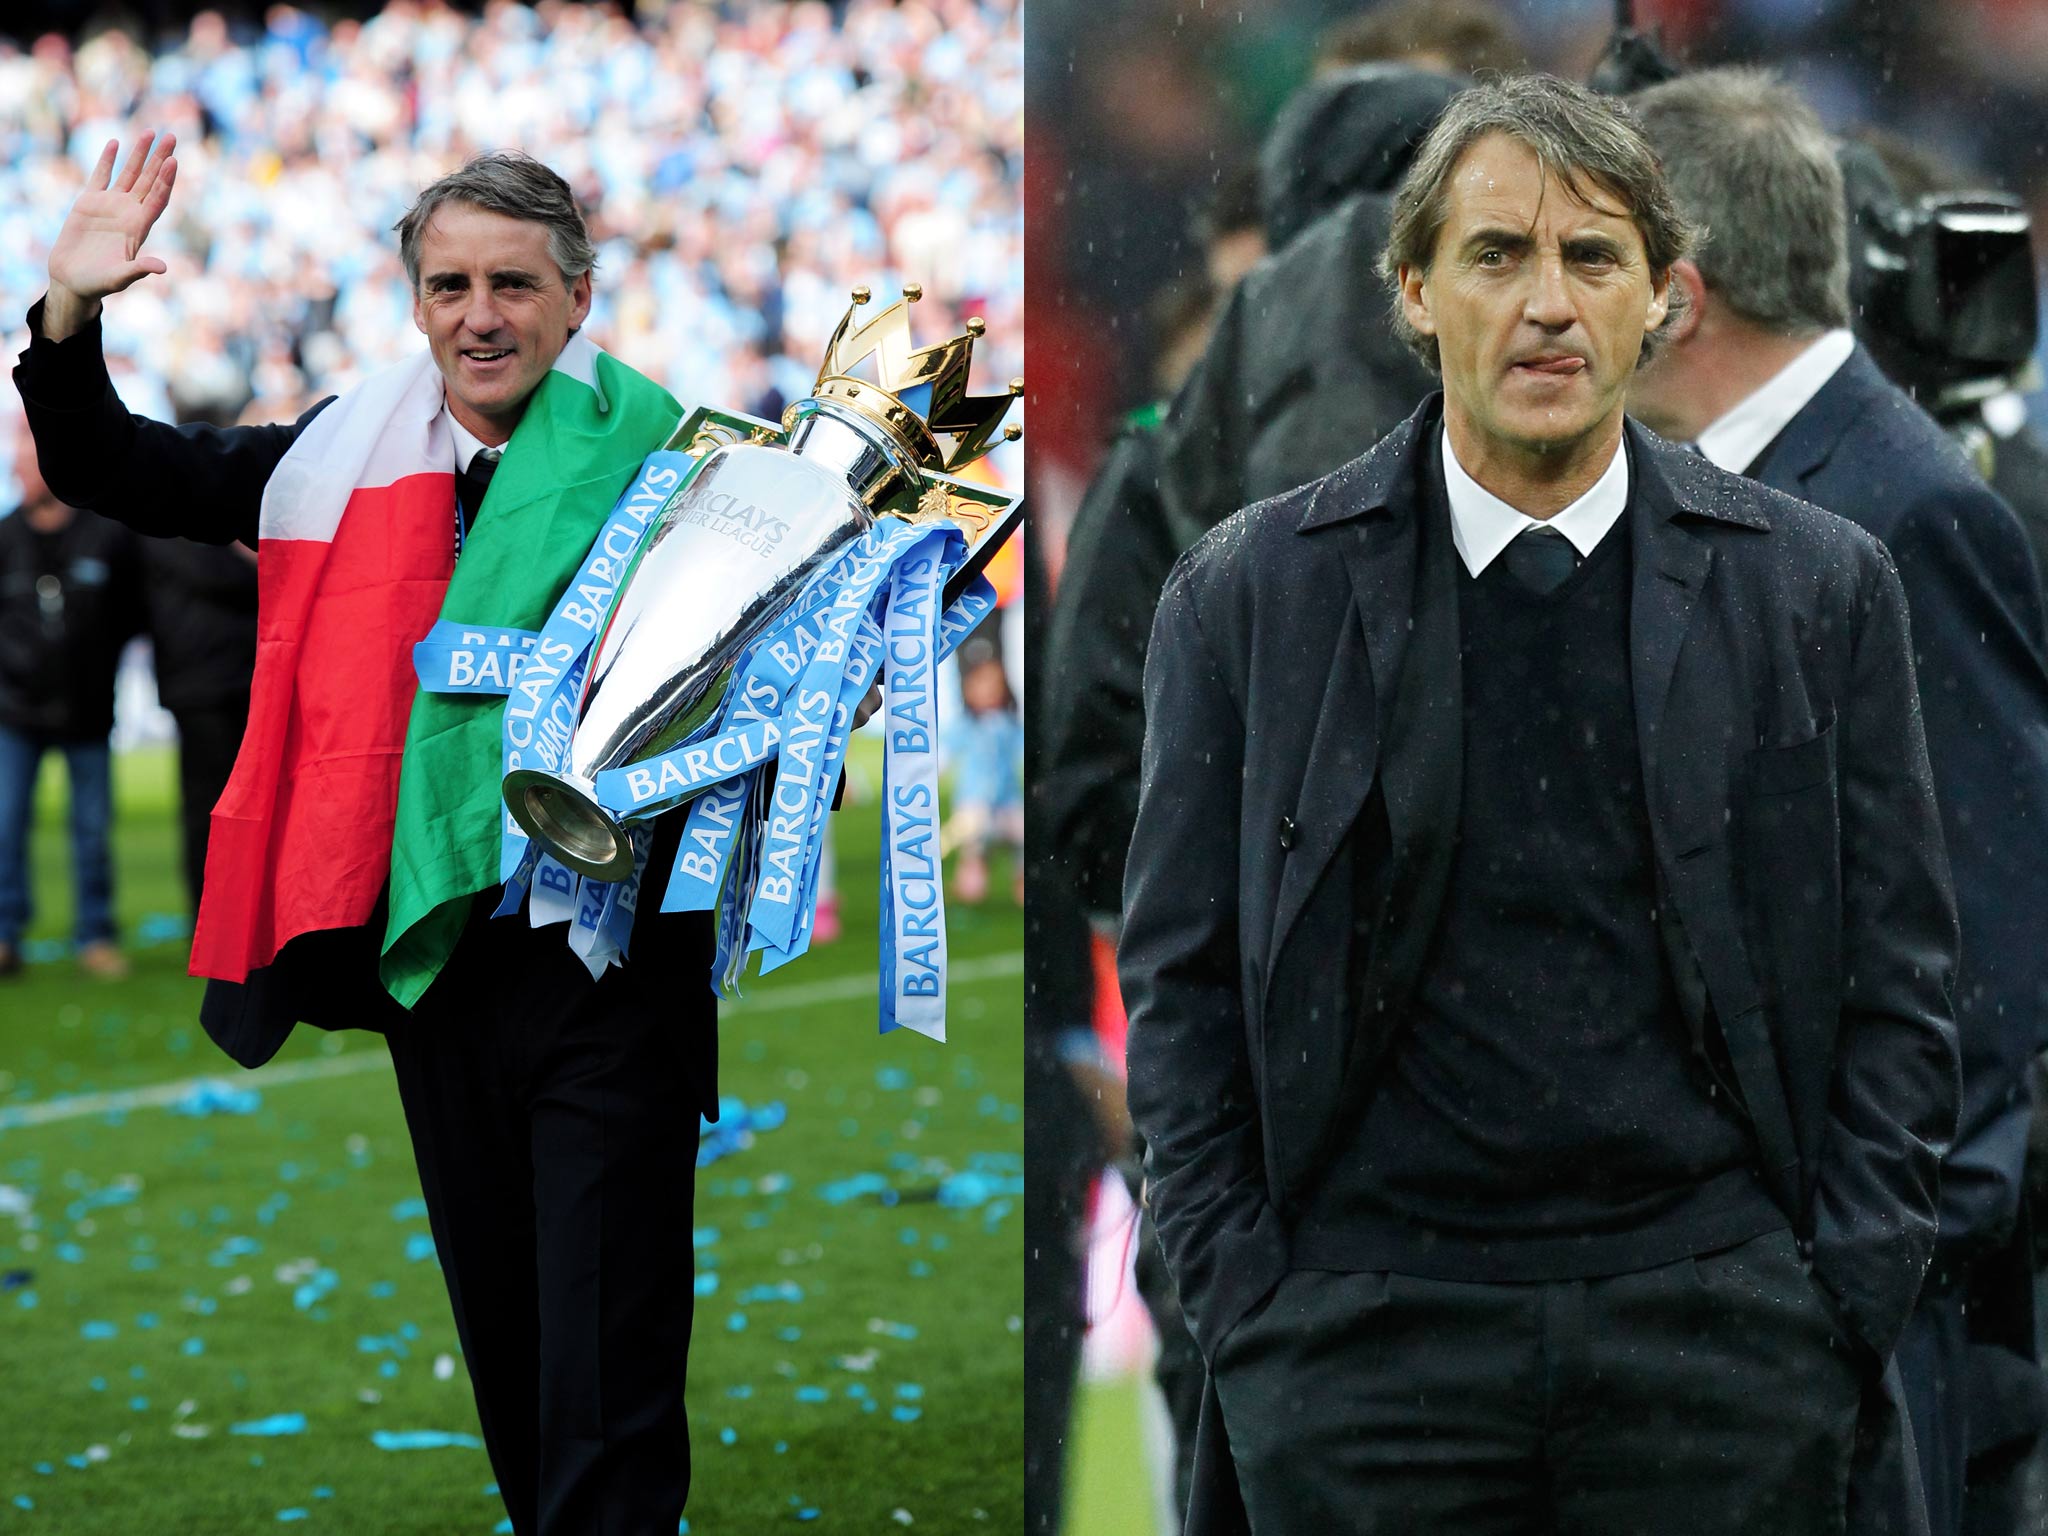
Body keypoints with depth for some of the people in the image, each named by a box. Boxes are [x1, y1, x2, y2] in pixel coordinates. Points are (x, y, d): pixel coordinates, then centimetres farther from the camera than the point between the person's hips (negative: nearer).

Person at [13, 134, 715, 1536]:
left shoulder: (650, 459, -7)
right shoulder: (348, 458, 7)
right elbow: (115, 475, 15)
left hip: (607, 962, -5)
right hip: (432, 962, 5)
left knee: (606, 1384, -6)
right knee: (503, 1353, 18)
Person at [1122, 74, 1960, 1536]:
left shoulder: (1821, 588, 6)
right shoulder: (1249, 592, 5)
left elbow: (1900, 988, 8)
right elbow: (1180, 984, 7)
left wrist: (1841, 1311, 0)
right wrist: (1247, 1307, -1)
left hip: (1718, 1336, 0)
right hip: (1363, 1344, 0)